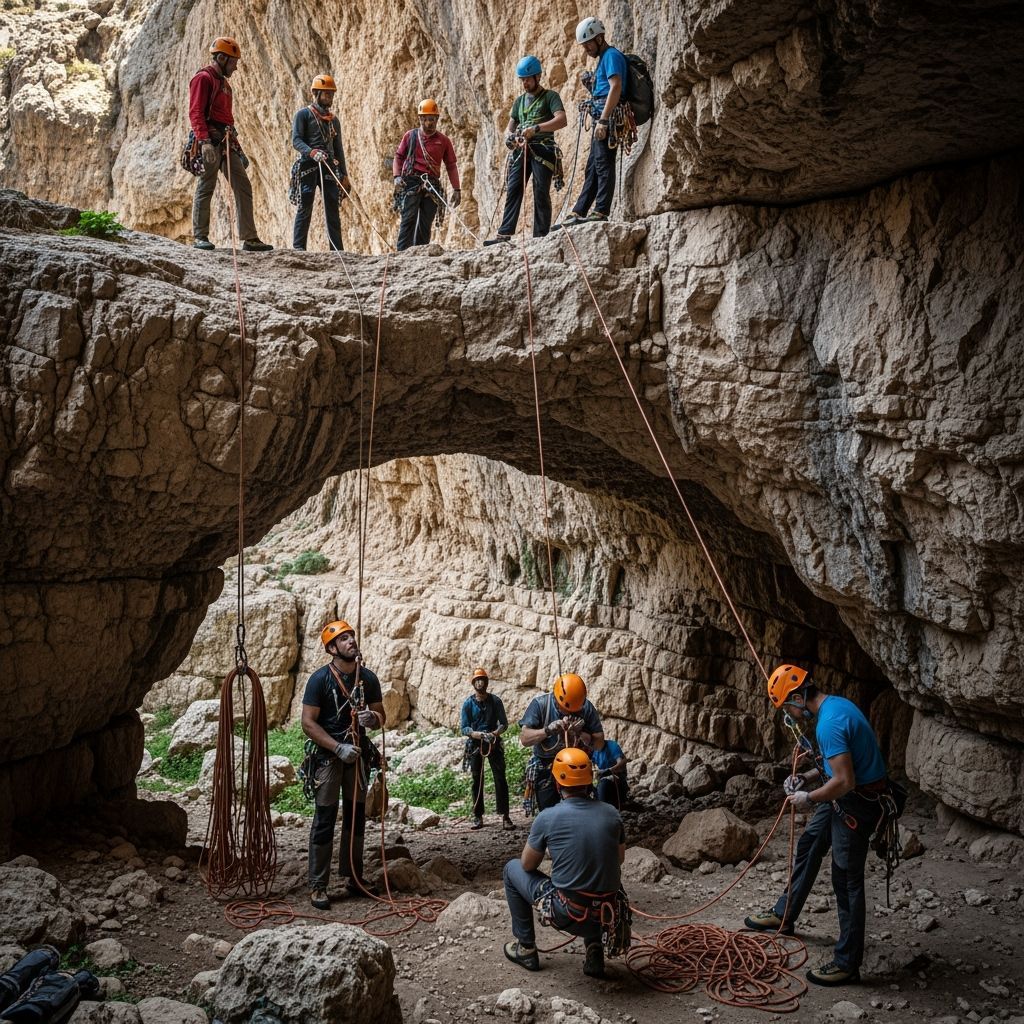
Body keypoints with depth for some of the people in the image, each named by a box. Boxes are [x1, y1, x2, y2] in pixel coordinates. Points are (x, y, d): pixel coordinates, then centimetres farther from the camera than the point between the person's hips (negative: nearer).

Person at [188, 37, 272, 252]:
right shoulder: (203, 78, -4)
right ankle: (200, 236, 3)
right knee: (206, 187, -4)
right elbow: (195, 113, -14)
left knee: (243, 187, 1)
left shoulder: (223, 82, 25)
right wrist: (205, 141, -25)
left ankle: (249, 238, 0)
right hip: (211, 141, -9)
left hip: (227, 142, 9)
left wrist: (238, 148, 24)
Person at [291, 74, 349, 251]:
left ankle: (337, 250, 1)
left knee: (333, 210, 1)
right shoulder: (303, 114, 4)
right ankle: (298, 247, -9)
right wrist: (312, 152, -26)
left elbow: (338, 148, 23)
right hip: (309, 165, -5)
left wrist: (344, 174, 15)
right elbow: (296, 140, -8)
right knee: (305, 207, -10)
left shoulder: (333, 120, 22)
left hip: (330, 167, 5)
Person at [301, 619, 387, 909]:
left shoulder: (368, 678, 1)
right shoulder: (320, 679, -13)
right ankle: (318, 886, 1)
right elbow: (308, 722, -15)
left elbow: (381, 715, 10)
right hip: (328, 755, -5)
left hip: (357, 753, 5)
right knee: (324, 820, -4)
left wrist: (373, 719, -15)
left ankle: (354, 876, 23)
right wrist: (339, 747, -22)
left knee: (356, 816, 11)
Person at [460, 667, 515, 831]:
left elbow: (504, 723, 3)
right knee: (477, 780, 4)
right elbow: (464, 728, -3)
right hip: (475, 744, 0)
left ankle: (505, 816, -8)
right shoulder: (468, 704, -2)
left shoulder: (495, 701, -1)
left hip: (494, 742, 0)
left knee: (500, 778, -8)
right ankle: (478, 816, 12)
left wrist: (495, 733, -18)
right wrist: (478, 734, -22)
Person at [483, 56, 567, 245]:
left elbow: (562, 120, -13)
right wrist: (509, 135, -3)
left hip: (542, 149, -5)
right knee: (512, 190, -7)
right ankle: (505, 234, -14)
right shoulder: (519, 100, 23)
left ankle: (541, 236, -11)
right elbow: (510, 126, 23)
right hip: (522, 150, 5)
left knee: (541, 192, -10)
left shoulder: (550, 96, 3)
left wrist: (536, 128, -25)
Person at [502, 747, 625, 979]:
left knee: (512, 869, 20)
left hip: (567, 914, -4)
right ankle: (595, 953, 23)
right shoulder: (611, 813, -1)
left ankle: (526, 948, 27)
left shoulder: (547, 817, -12)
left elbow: (528, 865, 3)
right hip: (607, 913, 4)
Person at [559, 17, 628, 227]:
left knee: (603, 164, -11)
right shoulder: (604, 58, 23)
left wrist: (603, 120, -26)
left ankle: (601, 211, -13)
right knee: (592, 167, 10)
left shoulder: (612, 56, -8)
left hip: (608, 117, -11)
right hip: (602, 119, 11)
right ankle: (579, 212, 12)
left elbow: (616, 87, -21)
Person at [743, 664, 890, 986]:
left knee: (847, 880, -2)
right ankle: (784, 915, 40)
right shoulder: (836, 704, 5)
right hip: (843, 796, 11)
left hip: (855, 803, -11)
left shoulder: (829, 723, -27)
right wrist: (810, 777, 8)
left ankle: (847, 963, 9)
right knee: (808, 845, 23)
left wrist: (809, 799, -15)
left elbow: (845, 781, -29)